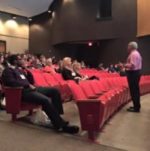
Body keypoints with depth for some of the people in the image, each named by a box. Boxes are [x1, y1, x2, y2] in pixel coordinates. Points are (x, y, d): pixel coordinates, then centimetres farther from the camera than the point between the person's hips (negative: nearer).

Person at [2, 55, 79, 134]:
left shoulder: (17, 69, 28)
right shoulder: (7, 71, 0)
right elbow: (12, 82, -17)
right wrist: (28, 85, -17)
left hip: (29, 88, 10)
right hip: (23, 91, -10)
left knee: (54, 91, -3)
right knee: (45, 100, -33)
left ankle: (57, 116, -7)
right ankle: (60, 125, -29)